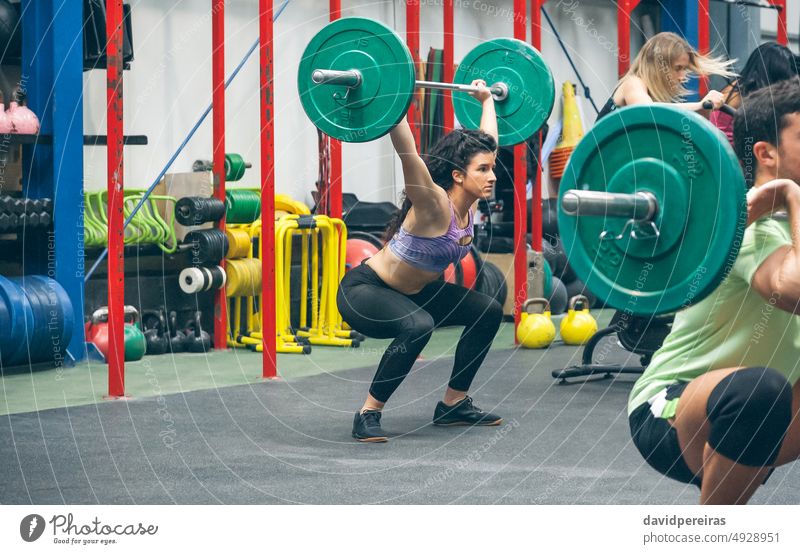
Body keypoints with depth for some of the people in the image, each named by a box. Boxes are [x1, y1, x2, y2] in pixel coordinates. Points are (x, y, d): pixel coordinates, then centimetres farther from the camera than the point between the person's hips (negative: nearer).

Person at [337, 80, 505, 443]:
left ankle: (453, 405, 15)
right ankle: (368, 414, -25)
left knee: (487, 311, 5)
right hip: (363, 290, -9)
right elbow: (407, 152, -41)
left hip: (410, 291, 9)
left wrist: (486, 101, 19)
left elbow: (487, 140, 10)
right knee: (418, 325, -38)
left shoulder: (469, 202, -5)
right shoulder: (433, 204, -26)